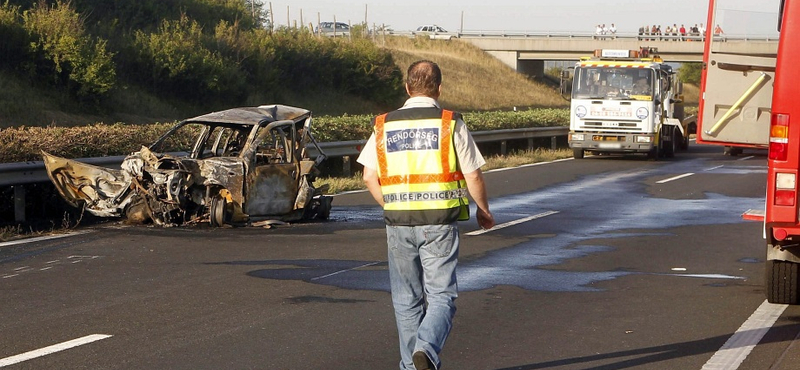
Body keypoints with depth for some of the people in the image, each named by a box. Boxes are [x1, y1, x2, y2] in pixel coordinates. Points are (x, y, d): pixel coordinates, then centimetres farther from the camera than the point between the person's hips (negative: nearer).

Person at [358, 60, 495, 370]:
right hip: (440, 223, -3)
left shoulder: (384, 125, 5)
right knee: (441, 295, 2)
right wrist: (484, 211, 15)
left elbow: (369, 176, 7)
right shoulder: (451, 124, -3)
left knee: (407, 299, 14)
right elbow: (473, 175, -2)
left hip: (398, 224, 3)